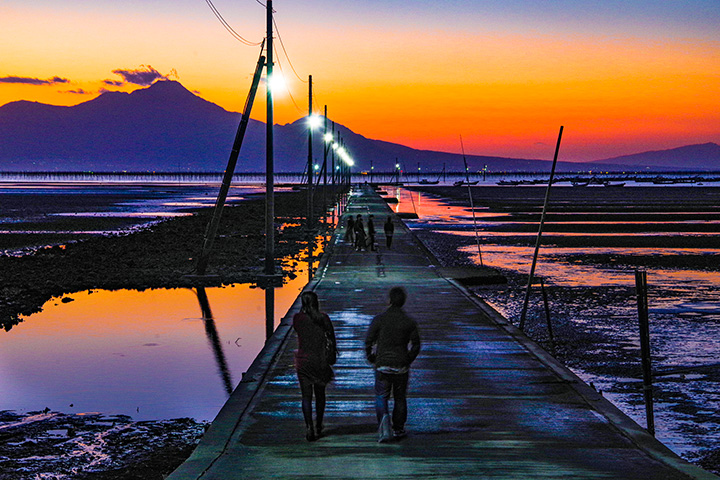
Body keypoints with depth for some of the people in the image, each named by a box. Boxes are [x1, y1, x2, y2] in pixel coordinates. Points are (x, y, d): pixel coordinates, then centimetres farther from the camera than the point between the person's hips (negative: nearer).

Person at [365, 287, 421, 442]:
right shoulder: (409, 322, -3)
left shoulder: (379, 319, -7)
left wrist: (372, 359, 10)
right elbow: (416, 345, 2)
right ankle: (398, 429, 20)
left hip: (382, 365, -1)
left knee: (381, 396, 6)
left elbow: (369, 341, -5)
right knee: (400, 398, 14)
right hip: (401, 366, 1)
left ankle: (383, 417, -21)